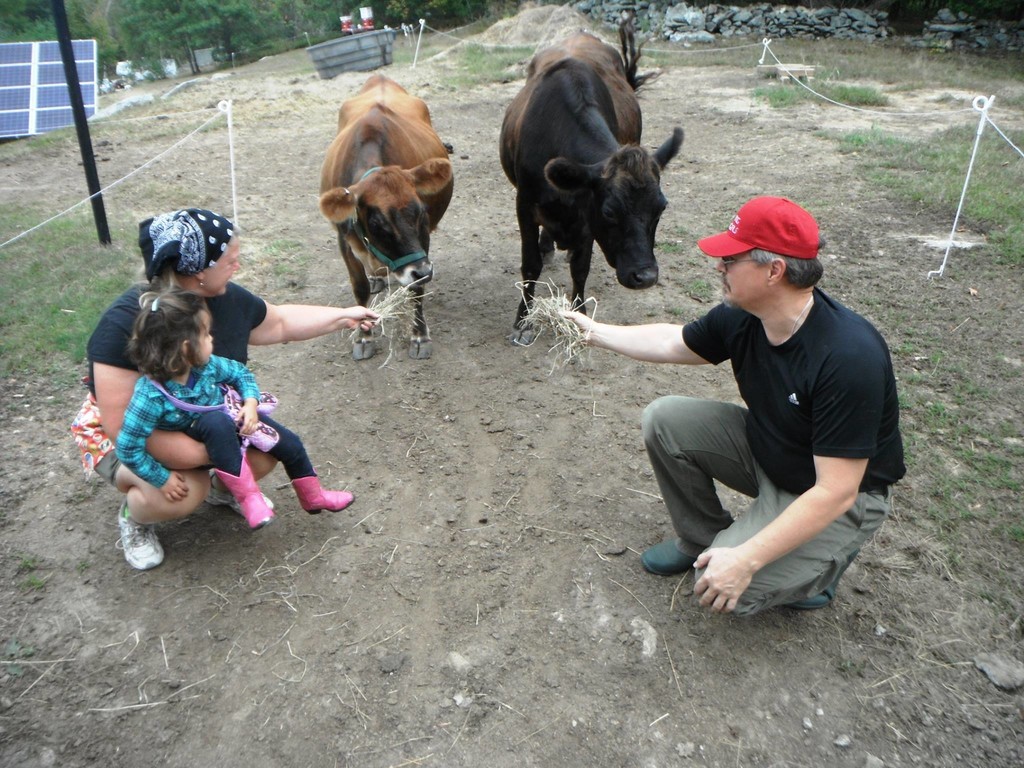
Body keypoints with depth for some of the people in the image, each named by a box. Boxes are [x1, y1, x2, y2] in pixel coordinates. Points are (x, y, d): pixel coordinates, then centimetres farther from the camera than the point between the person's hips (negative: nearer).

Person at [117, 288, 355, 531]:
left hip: (231, 417, 6)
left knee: (291, 445, 4)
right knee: (216, 422, -39)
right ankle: (247, 496, -26)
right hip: (194, 442, -5)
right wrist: (163, 478, -23)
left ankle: (313, 497, 31)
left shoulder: (206, 364, -19)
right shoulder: (150, 395, -34)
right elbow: (128, 447, -28)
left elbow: (241, 372, 0)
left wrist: (251, 403, -16)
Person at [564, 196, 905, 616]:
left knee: (727, 589, -22)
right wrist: (595, 332, 10)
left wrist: (747, 559, -35)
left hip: (840, 498, -7)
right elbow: (673, 342, 8)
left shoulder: (848, 357, -35)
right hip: (764, 451, 7)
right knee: (665, 419, -9)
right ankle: (702, 538, 12)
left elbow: (835, 493, -33)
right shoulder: (741, 317, -14)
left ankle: (823, 557, 9)